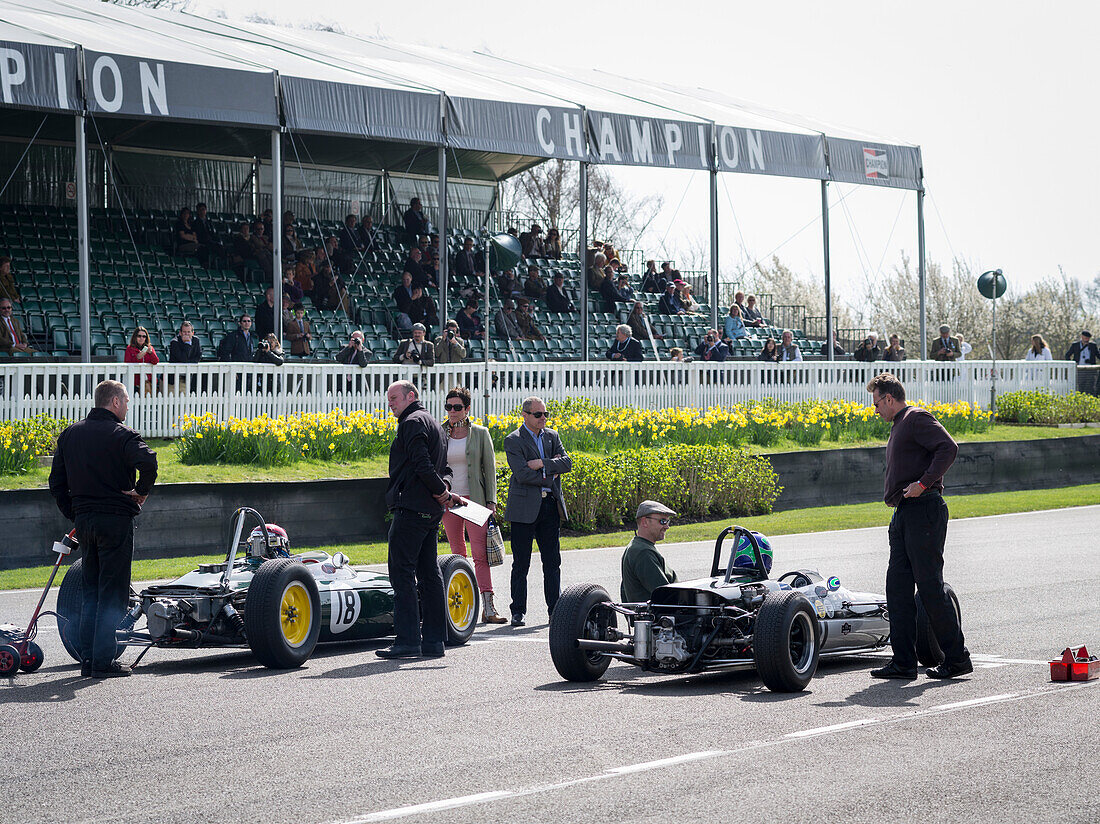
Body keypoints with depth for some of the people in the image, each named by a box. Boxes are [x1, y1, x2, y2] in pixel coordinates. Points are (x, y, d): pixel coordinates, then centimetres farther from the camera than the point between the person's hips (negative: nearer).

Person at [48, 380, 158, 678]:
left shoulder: (69, 434, 10)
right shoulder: (121, 434, -10)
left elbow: (56, 482, 12)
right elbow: (148, 462, -28)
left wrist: (74, 516, 17)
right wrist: (142, 491, -11)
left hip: (83, 519, 6)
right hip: (115, 519, -6)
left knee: (90, 592, 14)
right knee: (112, 593, -1)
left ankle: (87, 660, 14)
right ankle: (103, 661, -3)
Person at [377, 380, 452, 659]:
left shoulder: (413, 422, -9)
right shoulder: (434, 423, 22)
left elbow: (422, 464, -19)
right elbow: (444, 468, 19)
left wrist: (442, 493, -10)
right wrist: (444, 489, 1)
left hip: (410, 508, -10)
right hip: (431, 511, 10)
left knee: (401, 570, -9)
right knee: (429, 573, 10)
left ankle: (407, 640, -13)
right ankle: (433, 641, 11)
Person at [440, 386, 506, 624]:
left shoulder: (480, 434, 1)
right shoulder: (439, 434, 6)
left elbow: (490, 468, 2)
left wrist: (491, 502, -4)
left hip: (474, 499, -3)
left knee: (480, 553, -12)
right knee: (458, 554, 8)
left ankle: (488, 608, -17)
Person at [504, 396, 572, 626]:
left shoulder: (552, 436, 13)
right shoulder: (513, 440, -4)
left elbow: (567, 463, 0)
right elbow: (522, 474, -15)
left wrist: (542, 464, -13)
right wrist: (550, 476, -8)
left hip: (550, 505, 5)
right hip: (524, 508, -5)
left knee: (552, 562, 6)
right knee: (521, 564, 0)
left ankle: (555, 609, 11)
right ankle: (518, 612, 6)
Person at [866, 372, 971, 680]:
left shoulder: (916, 418, -7)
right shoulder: (898, 427, 23)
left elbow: (948, 448, -20)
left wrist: (923, 483, -22)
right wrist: (895, 495, 12)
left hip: (924, 509, -10)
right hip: (904, 514, 10)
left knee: (929, 585, -8)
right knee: (897, 584, 5)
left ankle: (957, 658, 0)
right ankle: (903, 662, 6)